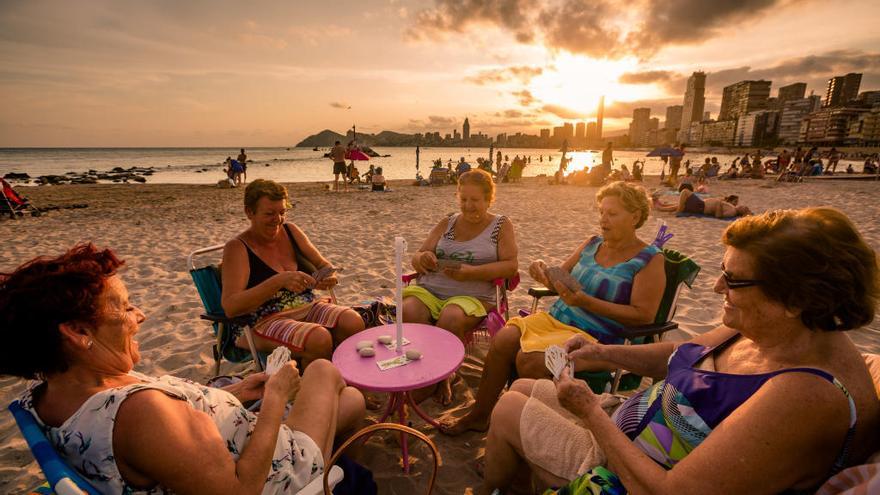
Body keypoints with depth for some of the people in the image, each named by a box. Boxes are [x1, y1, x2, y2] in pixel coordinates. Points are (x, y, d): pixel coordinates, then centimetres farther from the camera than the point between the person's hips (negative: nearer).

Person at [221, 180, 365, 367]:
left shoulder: (290, 230, 8)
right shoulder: (238, 248, -7)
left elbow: (323, 264, 13)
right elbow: (230, 306, -18)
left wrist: (329, 277, -12)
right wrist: (279, 281, -30)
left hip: (307, 307, 5)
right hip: (266, 321, -5)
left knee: (354, 322, -22)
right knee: (320, 339, -32)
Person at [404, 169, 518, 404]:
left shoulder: (501, 225, 9)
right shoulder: (446, 224, 17)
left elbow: (510, 266, -4)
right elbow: (417, 258, 14)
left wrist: (471, 272, -18)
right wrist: (422, 258, -12)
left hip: (471, 297, -3)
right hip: (429, 290, 3)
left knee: (451, 318, -35)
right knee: (408, 312, -28)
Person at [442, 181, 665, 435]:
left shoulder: (650, 259, -5)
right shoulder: (592, 243, 11)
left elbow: (643, 315, -13)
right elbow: (560, 283, 17)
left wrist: (586, 302, -21)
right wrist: (544, 273, -7)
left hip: (596, 337, -6)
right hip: (556, 318, 6)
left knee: (529, 359, -28)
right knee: (502, 339, -16)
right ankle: (477, 416, 1)